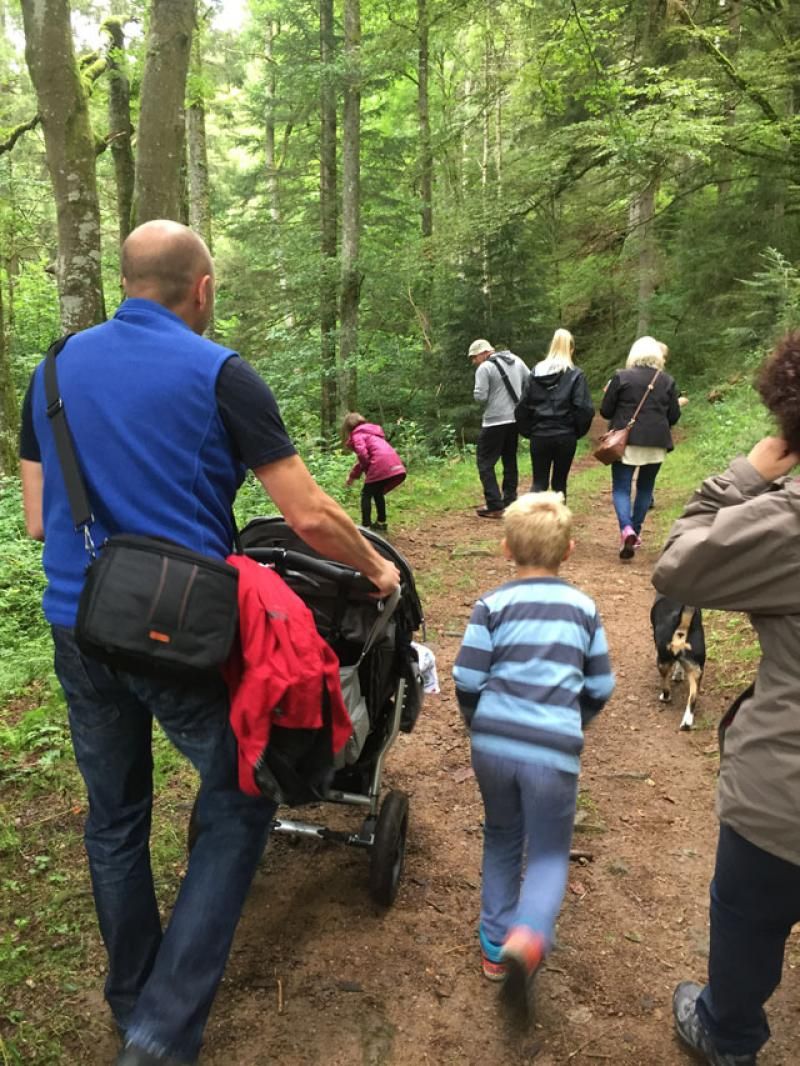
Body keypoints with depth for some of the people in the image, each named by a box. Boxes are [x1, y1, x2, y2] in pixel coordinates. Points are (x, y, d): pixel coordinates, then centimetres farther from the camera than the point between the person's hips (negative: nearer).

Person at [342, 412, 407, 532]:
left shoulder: (357, 434, 7)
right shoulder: (371, 431, 32)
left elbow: (363, 455, -9)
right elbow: (364, 457, 34)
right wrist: (352, 475, 34)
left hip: (382, 466, -8)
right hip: (396, 466, 8)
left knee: (366, 494, 4)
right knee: (378, 493, 24)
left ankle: (366, 526, -2)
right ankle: (381, 522, 28)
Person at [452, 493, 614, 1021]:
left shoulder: (492, 605, 1)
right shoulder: (584, 607, 7)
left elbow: (467, 679, -2)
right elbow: (601, 687, 10)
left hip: (492, 744, 1)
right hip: (553, 752, -1)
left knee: (502, 838, 24)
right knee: (549, 852, 14)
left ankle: (495, 945, 30)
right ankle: (528, 937, -11)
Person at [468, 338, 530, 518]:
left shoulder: (484, 368, -11)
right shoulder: (516, 361, 10)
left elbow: (480, 397, -16)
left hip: (495, 421, -7)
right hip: (516, 419, 7)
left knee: (485, 462, 1)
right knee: (510, 461, 17)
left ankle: (494, 507, -5)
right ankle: (510, 502, 20)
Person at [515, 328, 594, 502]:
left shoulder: (536, 372, 3)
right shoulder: (575, 375, -6)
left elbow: (523, 406, 3)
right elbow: (583, 408, -11)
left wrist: (527, 430, 12)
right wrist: (579, 431, 4)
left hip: (539, 436, 2)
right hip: (565, 436, -2)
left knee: (539, 482, 7)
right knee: (559, 482, 11)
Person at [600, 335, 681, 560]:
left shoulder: (621, 377, -5)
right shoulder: (667, 380, 3)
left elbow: (605, 411, -2)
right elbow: (674, 416, 6)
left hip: (626, 441, -3)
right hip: (656, 443, 3)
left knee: (621, 488, 0)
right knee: (645, 487, 17)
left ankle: (626, 529, -22)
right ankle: (636, 532, 22)